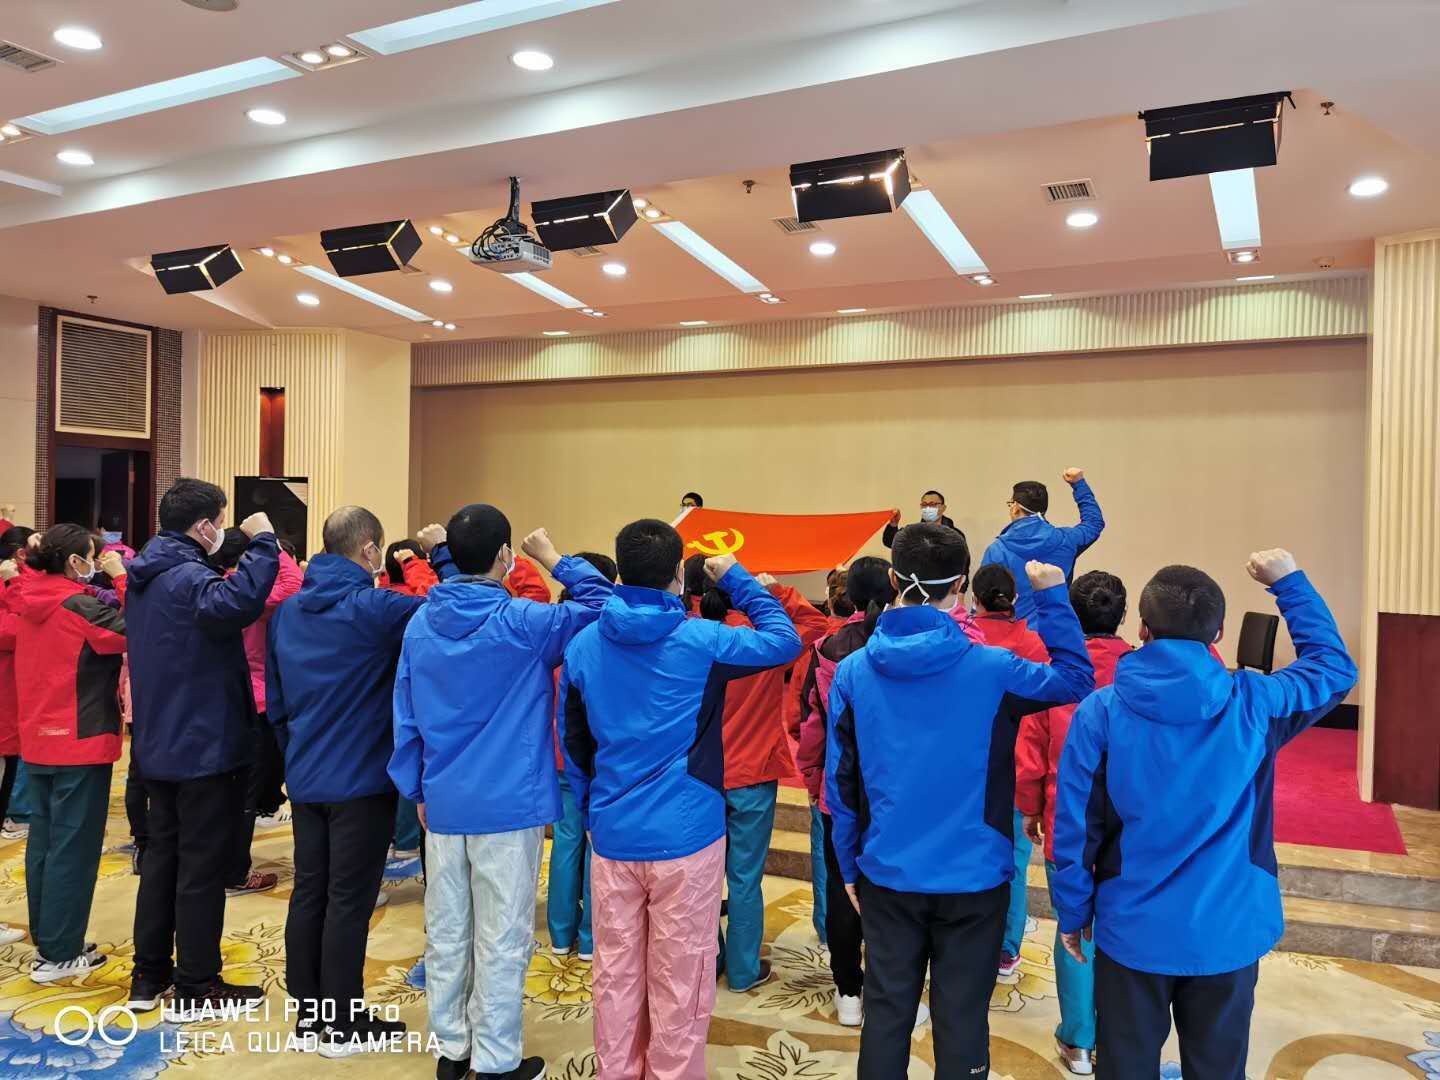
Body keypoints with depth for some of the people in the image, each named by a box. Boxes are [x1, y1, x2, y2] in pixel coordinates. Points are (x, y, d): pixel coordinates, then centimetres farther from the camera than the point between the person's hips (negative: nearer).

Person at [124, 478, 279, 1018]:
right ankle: (195, 988, 13)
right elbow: (233, 604, -44)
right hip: (205, 746, -9)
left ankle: (149, 976, 27)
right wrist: (261, 543, -35)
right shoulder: (188, 577, -22)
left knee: (161, 854, 18)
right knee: (202, 866, 2)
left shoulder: (145, 578, 9)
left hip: (159, 745, 9)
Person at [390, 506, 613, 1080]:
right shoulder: (521, 623, -16)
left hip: (442, 803, 6)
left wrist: (417, 788, 16)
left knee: (446, 932, 15)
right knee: (502, 939, 6)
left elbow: (406, 715, 7)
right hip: (510, 805, -5)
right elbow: (599, 604, -10)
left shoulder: (421, 623, 2)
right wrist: (555, 560, -1)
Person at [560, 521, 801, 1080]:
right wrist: (736, 578, 7)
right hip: (686, 833, -4)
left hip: (612, 834, 4)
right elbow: (785, 640, 0)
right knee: (680, 978, 9)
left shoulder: (583, 645, 0)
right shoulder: (701, 640, -13)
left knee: (615, 973, 16)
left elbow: (572, 738, 9)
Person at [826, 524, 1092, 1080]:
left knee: (886, 1010, 16)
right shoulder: (992, 669, -16)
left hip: (887, 875, 2)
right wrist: (1052, 597, 6)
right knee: (962, 1017, 12)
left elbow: (840, 781, -1)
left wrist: (850, 866, 10)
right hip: (974, 876, -2)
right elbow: (1074, 678, 2)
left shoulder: (852, 672, -8)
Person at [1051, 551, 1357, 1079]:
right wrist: (1289, 583, 15)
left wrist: (1073, 914, 3)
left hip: (1133, 931, -1)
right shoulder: (1253, 703, -11)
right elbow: (1335, 668, 10)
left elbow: (1075, 827, -10)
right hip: (1229, 931, 1)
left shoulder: (1100, 711, -14)